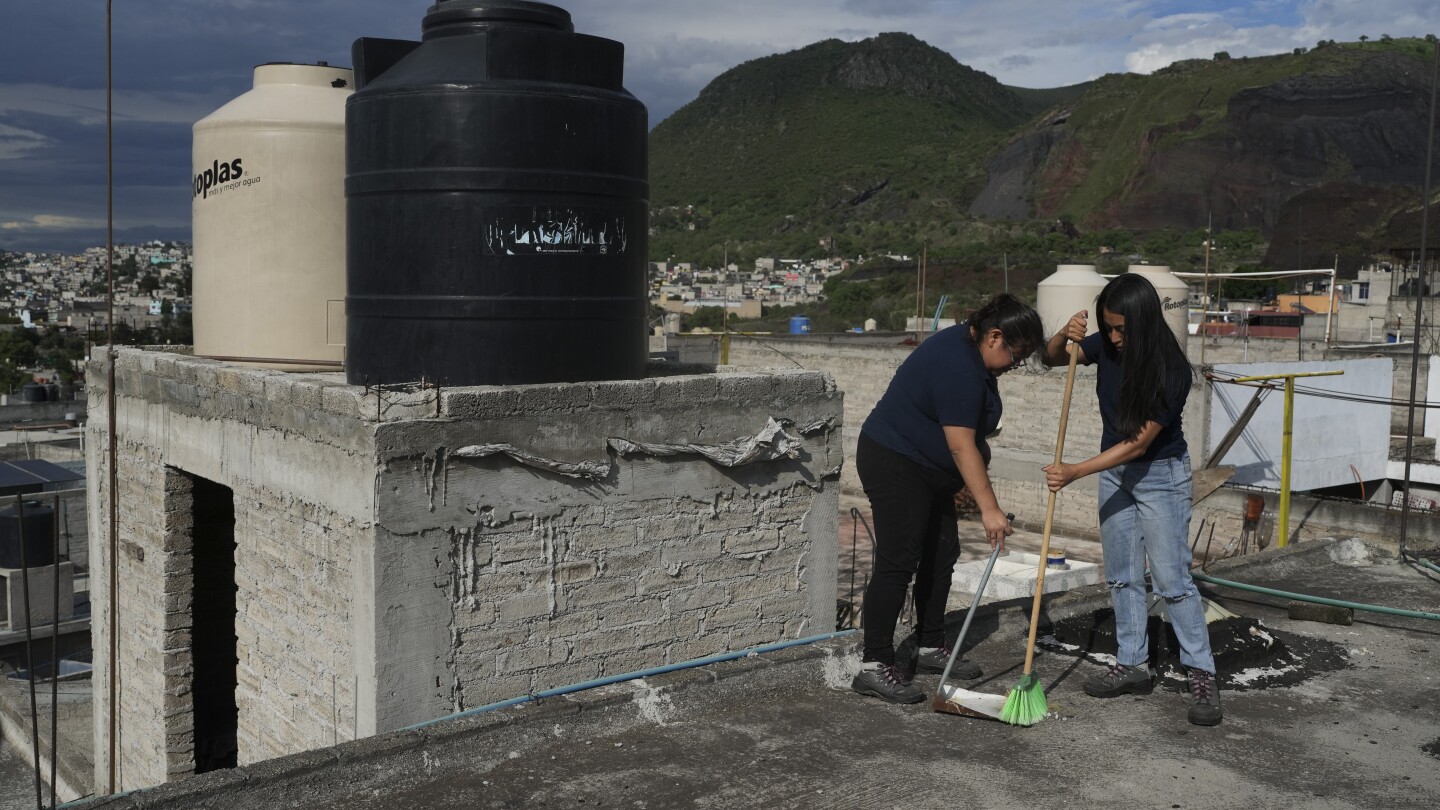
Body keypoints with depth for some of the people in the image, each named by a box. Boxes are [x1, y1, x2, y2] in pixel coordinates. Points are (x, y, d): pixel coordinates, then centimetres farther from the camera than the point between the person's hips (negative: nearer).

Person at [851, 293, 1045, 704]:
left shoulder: (970, 347, 5)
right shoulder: (958, 368, -26)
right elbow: (961, 446, -29)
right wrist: (990, 509, -29)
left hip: (927, 469, 11)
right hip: (895, 465, -11)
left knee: (942, 555, 11)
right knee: (898, 562, -12)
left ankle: (930, 648, 22)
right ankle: (874, 666, -10)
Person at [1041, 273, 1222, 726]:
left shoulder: (1170, 370, -26)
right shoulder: (1107, 345, -9)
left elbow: (1138, 442, -25)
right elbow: (1052, 359, 1)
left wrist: (1075, 472, -27)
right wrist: (1065, 336, -23)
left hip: (1160, 473, -6)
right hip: (1114, 470, 7)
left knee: (1172, 579, -7)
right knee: (1121, 576, 11)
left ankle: (1202, 676, 2)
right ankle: (1133, 666, 20)